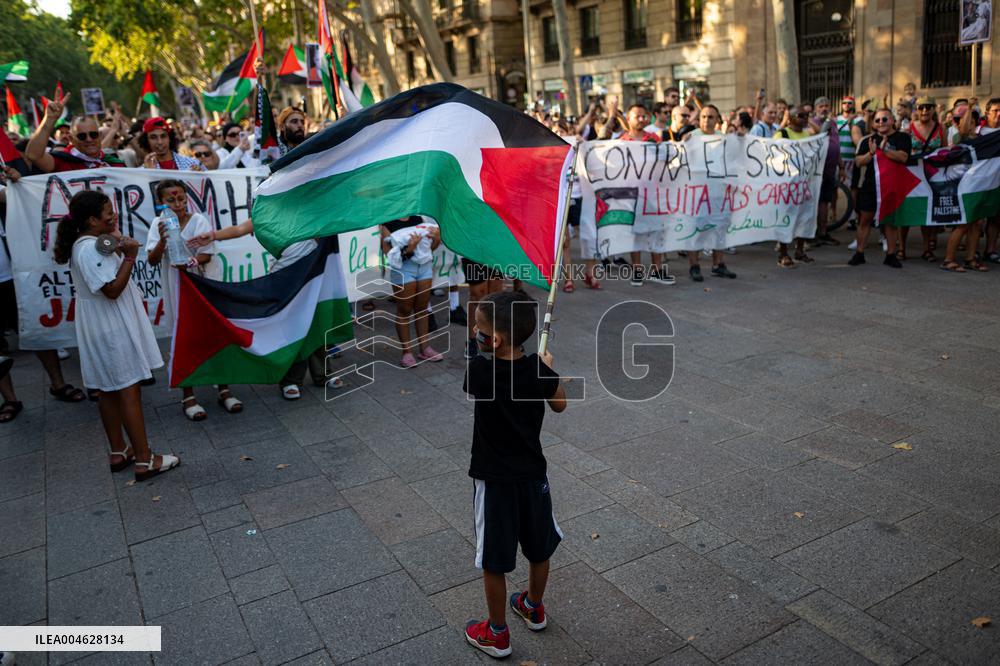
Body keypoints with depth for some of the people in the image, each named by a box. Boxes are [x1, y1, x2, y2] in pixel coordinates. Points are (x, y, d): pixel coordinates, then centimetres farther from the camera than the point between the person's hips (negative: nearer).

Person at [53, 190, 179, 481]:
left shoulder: (88, 243, 10)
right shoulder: (91, 249, -21)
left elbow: (112, 276, 15)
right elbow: (112, 289, -25)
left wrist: (116, 241, 6)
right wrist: (129, 256, -22)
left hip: (105, 329, 10)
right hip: (113, 330, -10)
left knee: (110, 390, 15)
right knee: (129, 391, -6)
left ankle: (119, 452, 26)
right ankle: (144, 460, -1)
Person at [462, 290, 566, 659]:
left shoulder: (479, 371, -23)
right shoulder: (538, 367, -13)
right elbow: (559, 405, 5)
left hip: (494, 480, -4)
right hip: (532, 474, 4)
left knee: (494, 561, 12)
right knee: (538, 548, 24)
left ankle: (498, 634, 27)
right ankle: (534, 608, 46)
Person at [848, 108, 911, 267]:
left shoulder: (902, 138, 1)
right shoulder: (868, 140, 8)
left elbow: (903, 157, -15)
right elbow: (858, 162, -2)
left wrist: (884, 149, -26)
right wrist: (871, 153, -19)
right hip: (870, 184, 2)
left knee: (891, 220, 6)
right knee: (865, 219, 3)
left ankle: (891, 255, 12)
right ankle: (859, 253, 10)